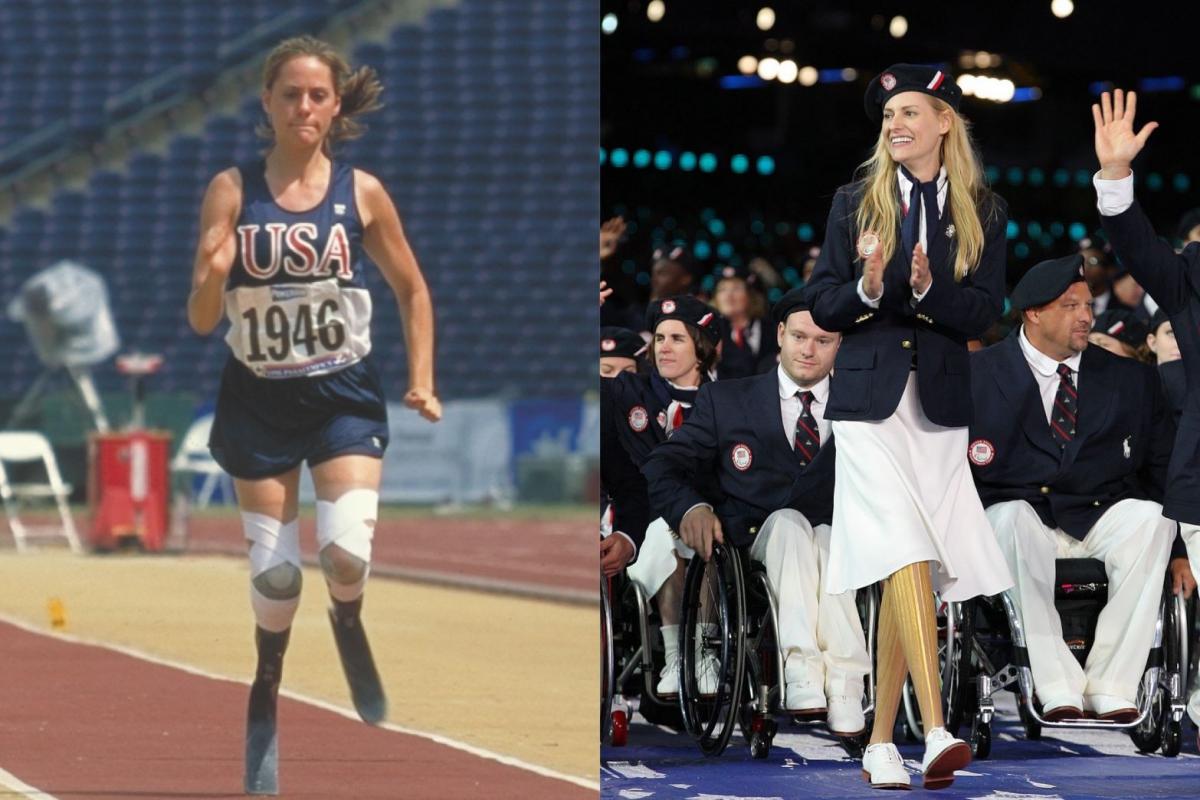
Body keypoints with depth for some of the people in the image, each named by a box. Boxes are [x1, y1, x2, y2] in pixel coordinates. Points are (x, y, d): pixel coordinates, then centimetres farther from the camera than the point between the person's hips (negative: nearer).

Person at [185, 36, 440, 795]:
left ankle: (349, 625, 17)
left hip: (345, 394, 0)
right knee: (274, 576, 1)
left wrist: (422, 381, 1)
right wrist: (213, 274, -26)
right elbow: (201, 320, -5)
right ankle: (267, 691, 29)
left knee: (347, 554, -19)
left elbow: (413, 289, 11)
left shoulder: (362, 192, -3)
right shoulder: (232, 190, -6)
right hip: (260, 398, 0)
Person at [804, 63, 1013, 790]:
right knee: (907, 556, -18)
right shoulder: (856, 204, 6)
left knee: (901, 579, 5)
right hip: (871, 404, -2)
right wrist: (866, 290, -17)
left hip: (940, 408, 2)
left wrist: (928, 290, -19)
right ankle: (935, 733, -28)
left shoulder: (984, 213, 7)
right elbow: (824, 306, 4)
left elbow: (985, 314, -1)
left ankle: (881, 742, 14)